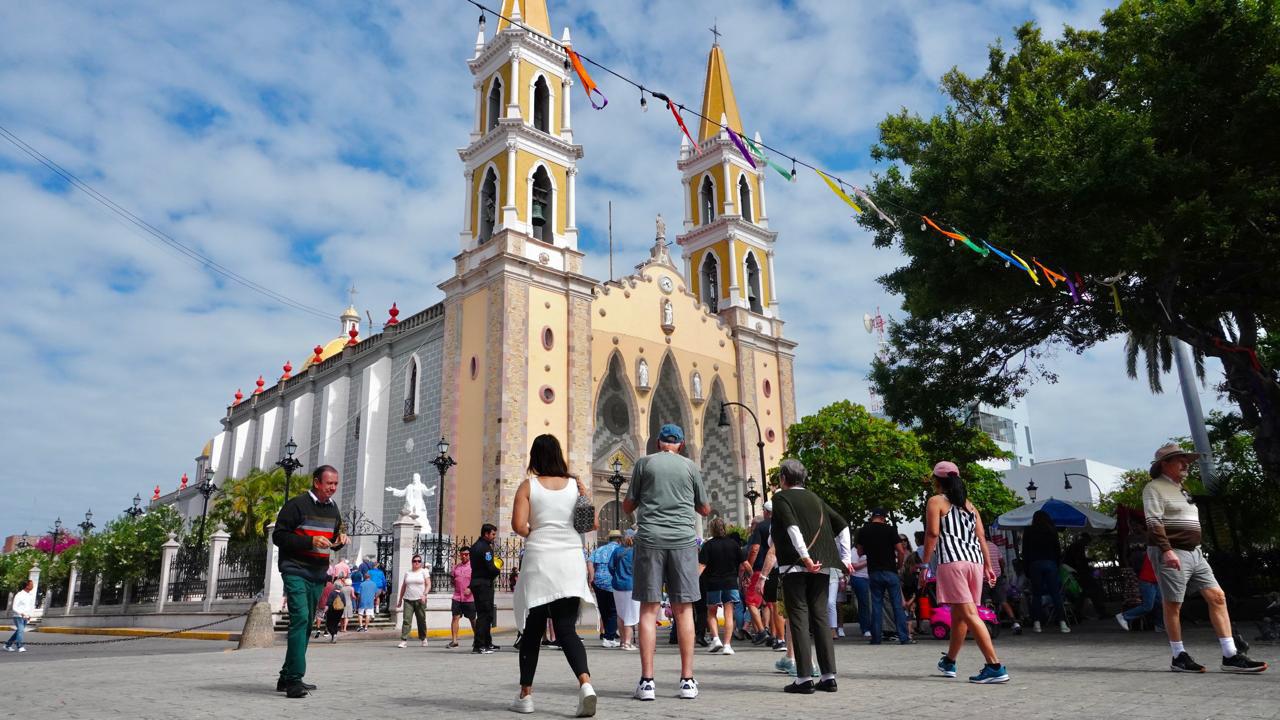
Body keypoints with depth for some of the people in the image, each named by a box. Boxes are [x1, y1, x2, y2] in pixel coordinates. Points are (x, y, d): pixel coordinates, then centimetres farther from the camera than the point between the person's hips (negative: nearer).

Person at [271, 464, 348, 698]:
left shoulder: (333, 508, 14)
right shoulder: (297, 504, -8)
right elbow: (278, 536, -10)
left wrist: (340, 540, 2)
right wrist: (310, 541, -21)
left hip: (318, 574, 7)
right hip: (295, 571, -7)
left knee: (306, 624, 10)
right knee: (300, 618, -18)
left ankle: (287, 678, 20)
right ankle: (295, 679, -18)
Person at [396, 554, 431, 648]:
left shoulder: (424, 571, 5)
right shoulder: (407, 573, 14)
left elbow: (428, 585, 0)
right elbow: (403, 587, 18)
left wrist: (424, 594, -15)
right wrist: (400, 599, 15)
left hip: (420, 600, -2)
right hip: (408, 600, 2)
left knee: (421, 620, 4)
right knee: (406, 620, -9)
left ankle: (423, 638, 19)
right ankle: (403, 640, -11)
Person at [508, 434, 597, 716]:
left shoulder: (528, 486, 0)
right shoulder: (575, 485, 6)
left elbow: (518, 526, -10)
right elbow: (594, 523, 5)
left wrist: (534, 533, 11)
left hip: (539, 561, -1)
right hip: (571, 561, 2)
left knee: (532, 629, 11)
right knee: (567, 629, 1)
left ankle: (525, 695, 17)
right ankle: (585, 683, -21)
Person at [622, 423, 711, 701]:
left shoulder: (644, 463, 6)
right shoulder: (690, 466, 9)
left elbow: (627, 506, 10)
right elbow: (705, 510, 18)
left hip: (650, 539, -1)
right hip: (683, 540, 1)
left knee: (649, 609, 2)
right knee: (683, 609, 5)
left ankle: (647, 681, 0)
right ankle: (687, 680, 5)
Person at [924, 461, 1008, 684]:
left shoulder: (936, 501, 3)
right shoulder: (969, 504, 21)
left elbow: (932, 533, -8)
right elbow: (981, 537, 15)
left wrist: (925, 563, -4)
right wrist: (988, 565, 16)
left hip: (952, 561, -7)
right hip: (975, 560, 7)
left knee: (969, 614, -9)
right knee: (958, 614, 17)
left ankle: (995, 666, -16)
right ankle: (949, 662, 30)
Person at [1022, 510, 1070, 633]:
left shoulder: (1028, 532, 7)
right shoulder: (1052, 531, 8)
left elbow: (1025, 553, 5)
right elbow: (1058, 550, 7)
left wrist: (1027, 569, 9)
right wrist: (1058, 564, 13)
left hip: (1035, 564, 0)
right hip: (1050, 564, 1)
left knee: (1036, 594, 2)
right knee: (1056, 594, 1)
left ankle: (1036, 623, -2)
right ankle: (1062, 622, -5)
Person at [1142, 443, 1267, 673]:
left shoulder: (1181, 490, 22)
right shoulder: (1155, 488, -7)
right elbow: (1154, 522, -17)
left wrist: (1197, 549, 22)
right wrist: (1167, 550, -26)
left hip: (1195, 553, 9)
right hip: (1171, 554, -9)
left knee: (1217, 597, 0)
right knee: (1173, 605, -2)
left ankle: (1230, 656, 1)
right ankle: (1178, 658, 7)